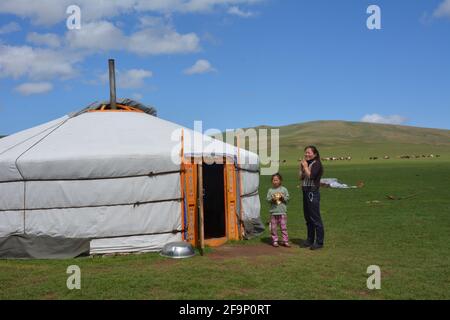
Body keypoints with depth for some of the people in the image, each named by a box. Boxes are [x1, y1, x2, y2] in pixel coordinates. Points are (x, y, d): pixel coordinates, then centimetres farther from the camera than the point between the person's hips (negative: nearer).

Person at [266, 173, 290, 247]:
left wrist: (283, 197, -13)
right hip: (273, 212, 1)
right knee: (273, 228, 3)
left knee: (284, 227, 0)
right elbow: (268, 199, 1)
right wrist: (272, 199, -18)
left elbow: (287, 199, 5)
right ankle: (275, 241, 13)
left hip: (282, 212, -1)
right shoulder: (270, 190, 6)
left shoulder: (284, 189, 5)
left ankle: (285, 241, 8)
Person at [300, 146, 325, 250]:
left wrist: (305, 166, -10)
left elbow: (311, 176, -22)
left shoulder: (317, 164, -9)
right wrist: (301, 167, 2)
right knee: (308, 218, 14)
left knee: (315, 218, -5)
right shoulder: (306, 163, 15)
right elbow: (301, 177, 12)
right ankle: (310, 240, 25)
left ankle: (319, 242, 1)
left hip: (313, 192, -9)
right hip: (305, 192, 9)